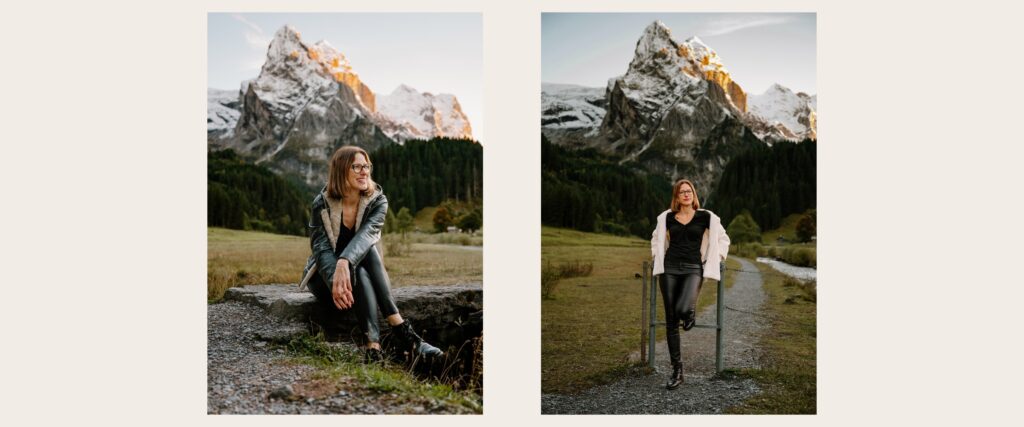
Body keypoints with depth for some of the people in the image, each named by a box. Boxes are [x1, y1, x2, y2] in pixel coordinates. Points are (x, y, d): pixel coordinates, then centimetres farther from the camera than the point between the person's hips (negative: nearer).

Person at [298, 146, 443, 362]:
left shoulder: (377, 200, -9)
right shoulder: (322, 204, -12)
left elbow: (366, 234, -28)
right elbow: (322, 248, -22)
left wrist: (345, 263, -49)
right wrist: (337, 281, -43)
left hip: (360, 272, 2)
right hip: (325, 277, -2)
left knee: (368, 249, -33)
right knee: (359, 274, -35)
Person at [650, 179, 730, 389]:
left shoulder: (705, 217, 3)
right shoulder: (667, 217, 9)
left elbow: (723, 239, 15)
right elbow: (656, 238, 28)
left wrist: (715, 260, 8)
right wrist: (658, 257, 17)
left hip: (693, 269, -2)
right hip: (669, 269, 3)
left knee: (682, 310, -30)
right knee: (671, 321, 0)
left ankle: (690, 311, 10)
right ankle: (677, 371, 9)